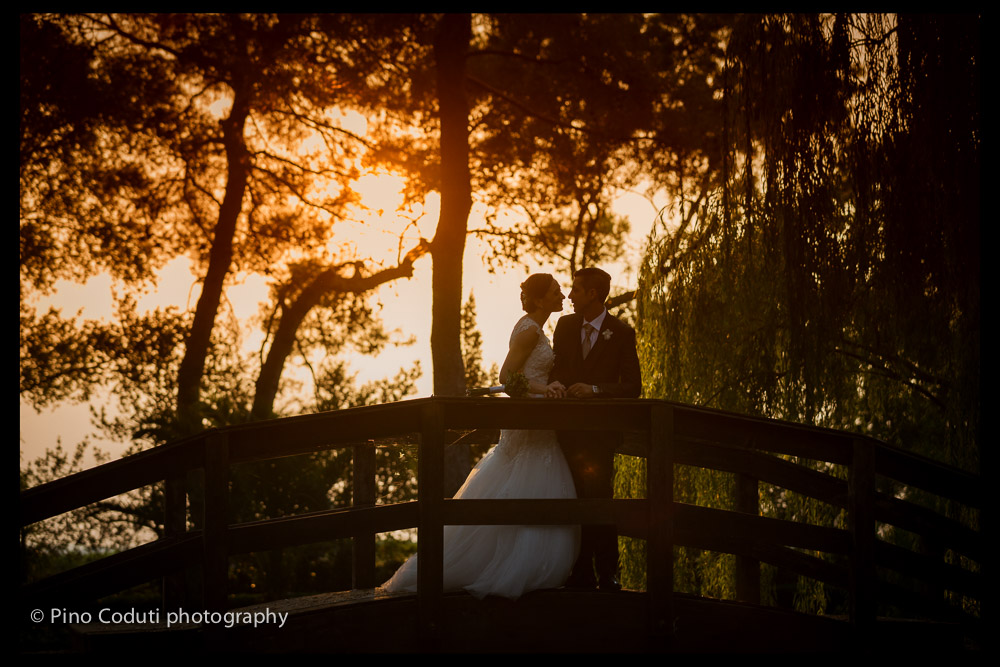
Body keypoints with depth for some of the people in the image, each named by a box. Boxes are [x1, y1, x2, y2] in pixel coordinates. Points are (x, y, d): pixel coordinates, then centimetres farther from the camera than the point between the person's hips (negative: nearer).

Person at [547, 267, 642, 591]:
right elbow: (557, 368, 13)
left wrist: (595, 389, -17)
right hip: (569, 427, 4)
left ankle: (607, 574, -4)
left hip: (600, 429, -4)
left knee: (600, 499, -10)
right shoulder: (565, 325, 10)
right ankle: (582, 573, 8)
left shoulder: (621, 333, -3)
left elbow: (633, 386, -4)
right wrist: (556, 384, -11)